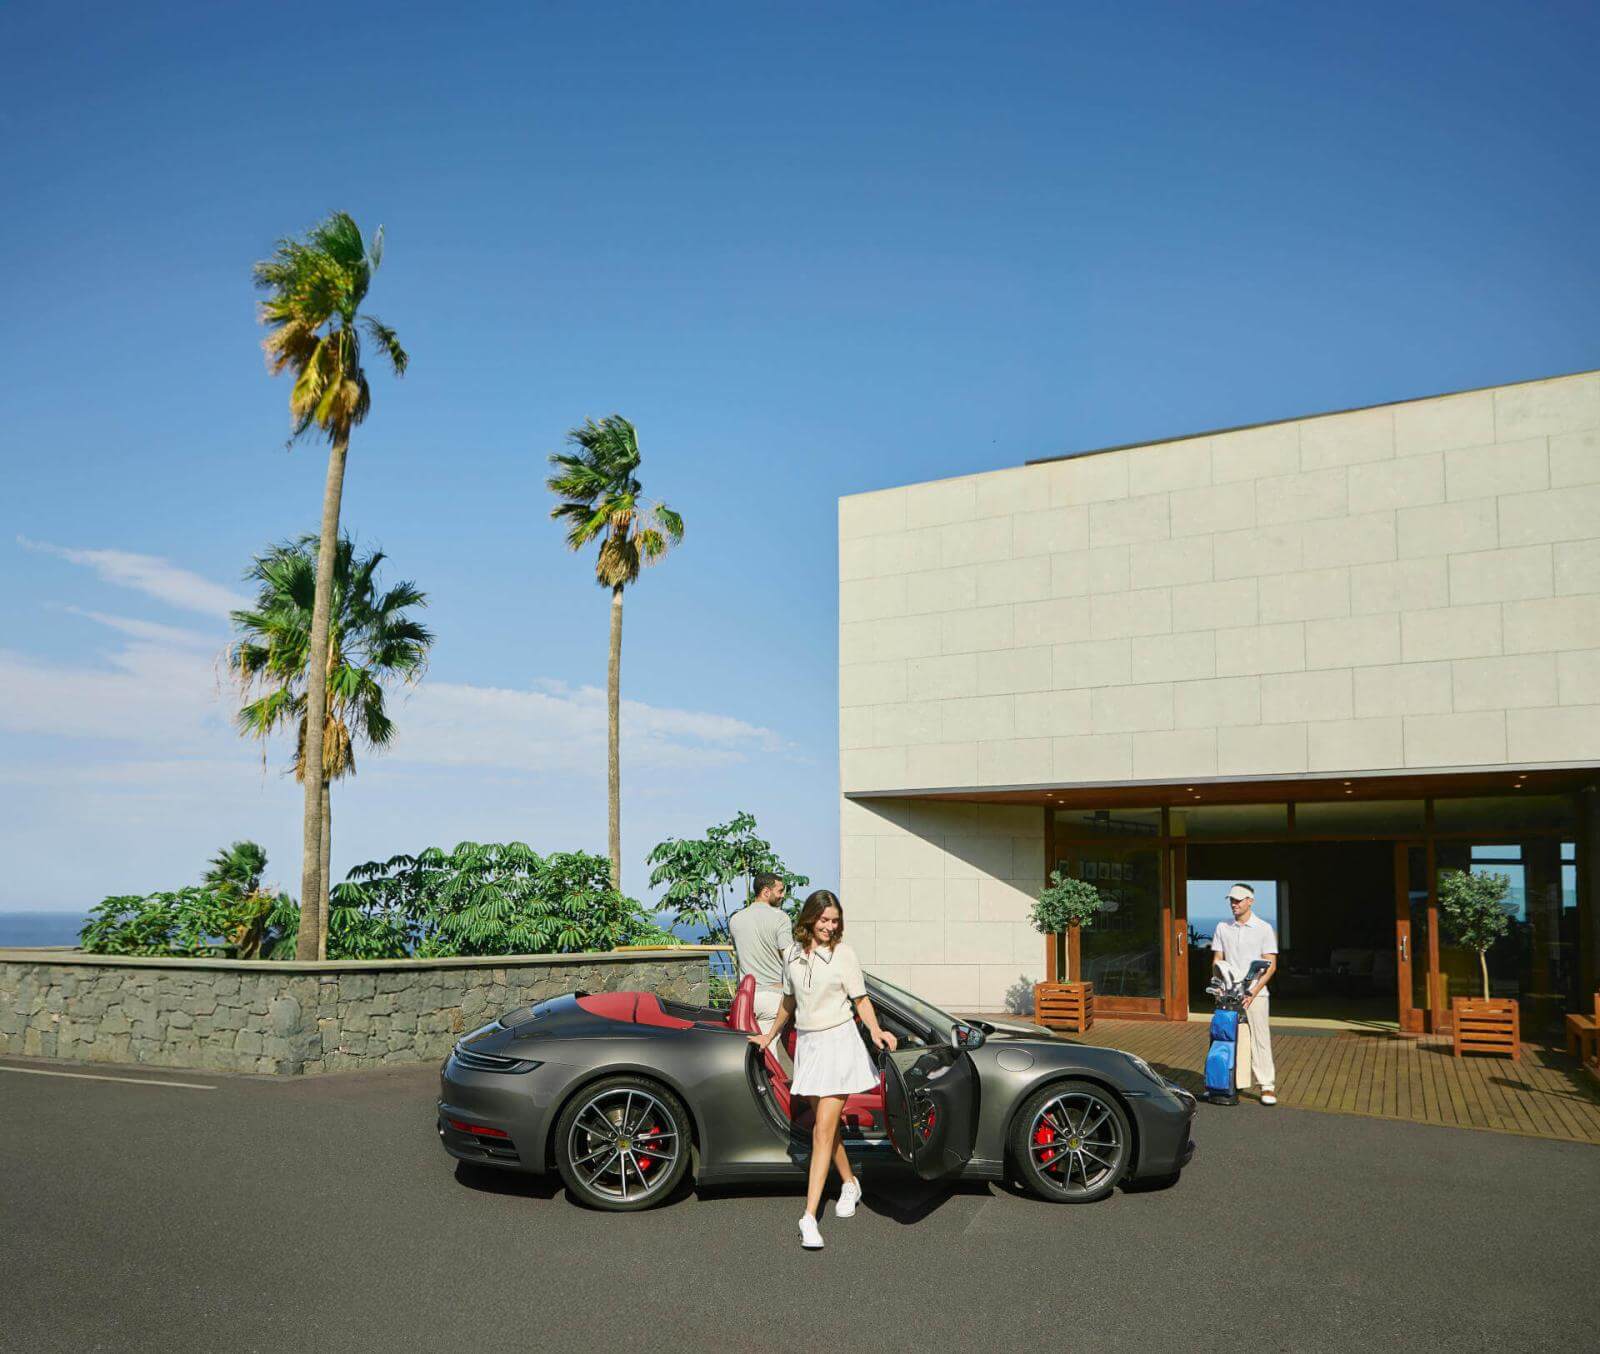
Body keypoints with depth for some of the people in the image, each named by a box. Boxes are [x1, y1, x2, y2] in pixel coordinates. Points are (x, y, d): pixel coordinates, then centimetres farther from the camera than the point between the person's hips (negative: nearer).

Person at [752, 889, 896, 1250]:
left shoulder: (843, 953, -6)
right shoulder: (792, 955, 6)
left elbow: (861, 1000, -3)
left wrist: (876, 1030, -21)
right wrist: (770, 1035, 31)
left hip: (838, 1041, -5)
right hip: (807, 1043, 5)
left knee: (824, 1131, -9)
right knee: (827, 1124, 14)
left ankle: (809, 1217, -11)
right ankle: (850, 1184, 37)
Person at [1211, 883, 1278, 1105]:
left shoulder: (1264, 928, 0)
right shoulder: (1223, 928, 10)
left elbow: (1271, 965, -3)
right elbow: (1218, 960, 13)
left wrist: (1254, 991, -13)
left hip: (1255, 993, -3)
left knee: (1260, 1039, -5)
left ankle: (1267, 1086, -1)